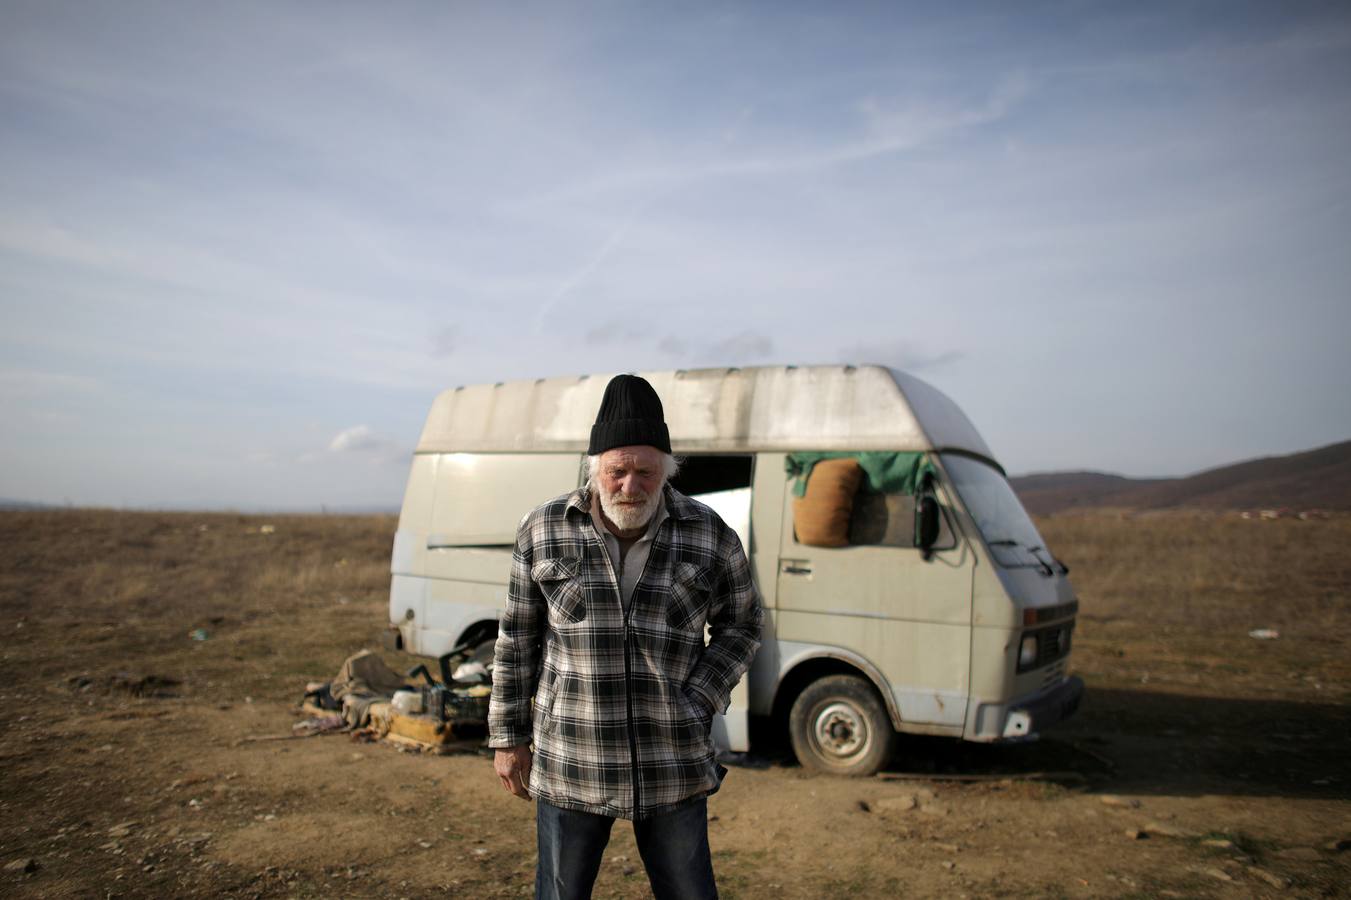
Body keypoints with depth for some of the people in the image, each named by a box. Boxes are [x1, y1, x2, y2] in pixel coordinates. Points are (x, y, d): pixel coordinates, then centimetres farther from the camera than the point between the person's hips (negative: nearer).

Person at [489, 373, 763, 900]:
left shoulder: (709, 536, -5)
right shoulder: (543, 531, -4)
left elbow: (740, 626, 6)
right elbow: (518, 639, 3)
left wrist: (697, 705, -6)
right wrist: (508, 737, 5)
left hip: (673, 768, 0)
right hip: (568, 764, 0)